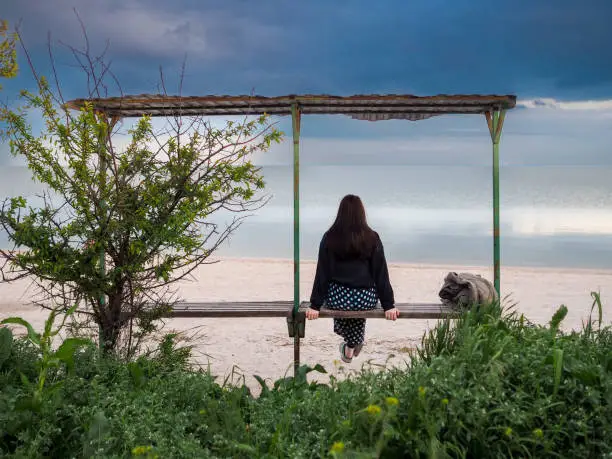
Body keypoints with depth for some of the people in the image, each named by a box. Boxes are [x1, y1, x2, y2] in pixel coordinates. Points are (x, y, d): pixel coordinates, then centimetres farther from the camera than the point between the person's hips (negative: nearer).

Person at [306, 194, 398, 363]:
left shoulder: (330, 237, -4)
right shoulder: (372, 238, -4)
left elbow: (322, 273, -5)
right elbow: (381, 274, -3)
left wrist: (315, 305, -1)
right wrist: (389, 305, 2)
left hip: (337, 298, 0)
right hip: (366, 299, 0)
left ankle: (350, 344, 47)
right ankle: (351, 346, 51)